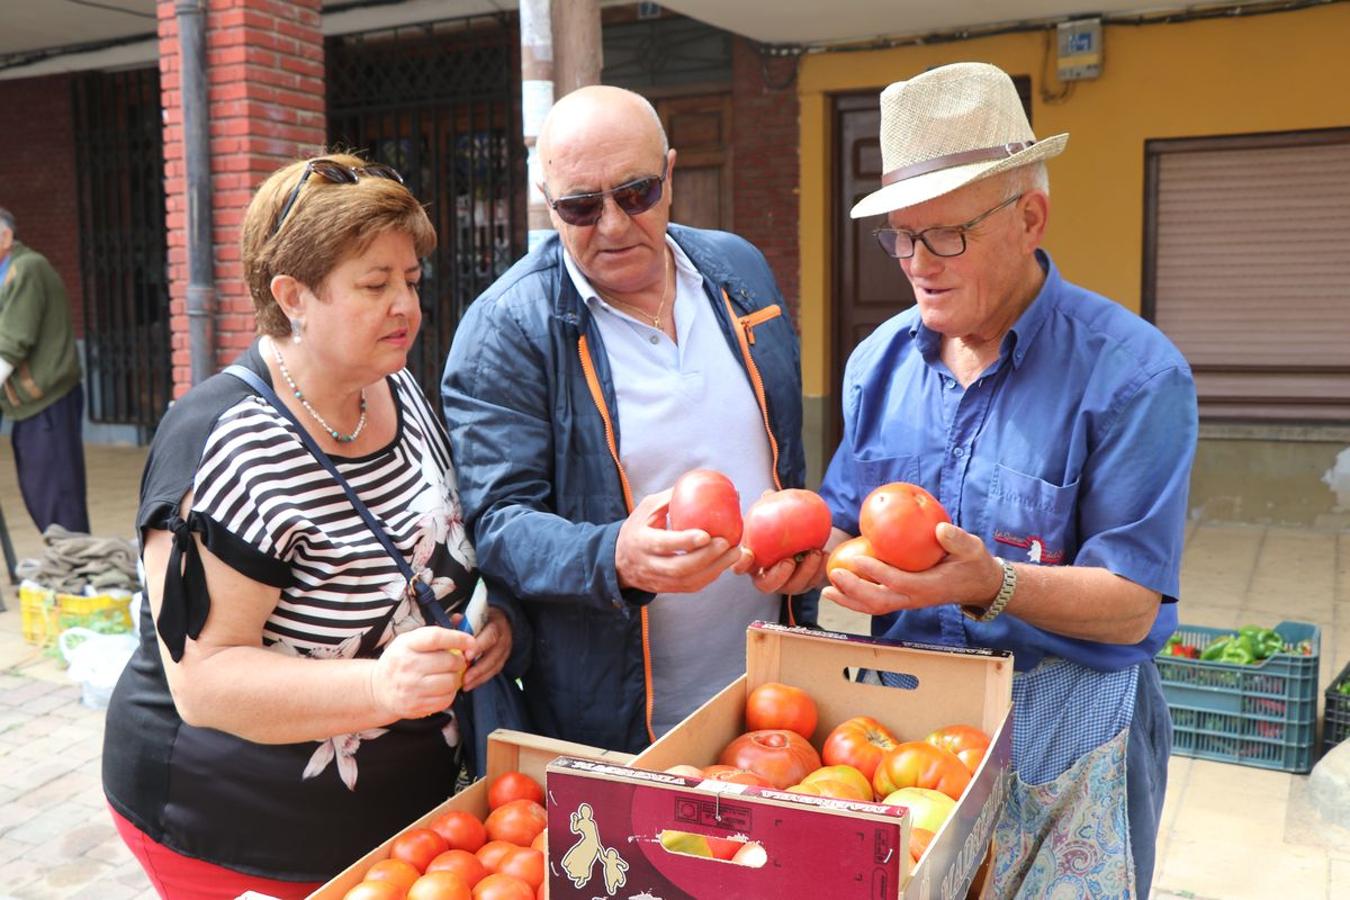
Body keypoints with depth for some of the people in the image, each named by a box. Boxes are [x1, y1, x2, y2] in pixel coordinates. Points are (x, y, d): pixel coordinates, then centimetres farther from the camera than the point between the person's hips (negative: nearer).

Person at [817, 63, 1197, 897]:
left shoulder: (1134, 373, -16)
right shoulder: (881, 361, 0)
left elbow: (1132, 607, -17)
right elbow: (847, 524, 6)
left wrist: (993, 585, -33)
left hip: (1059, 749, -4)